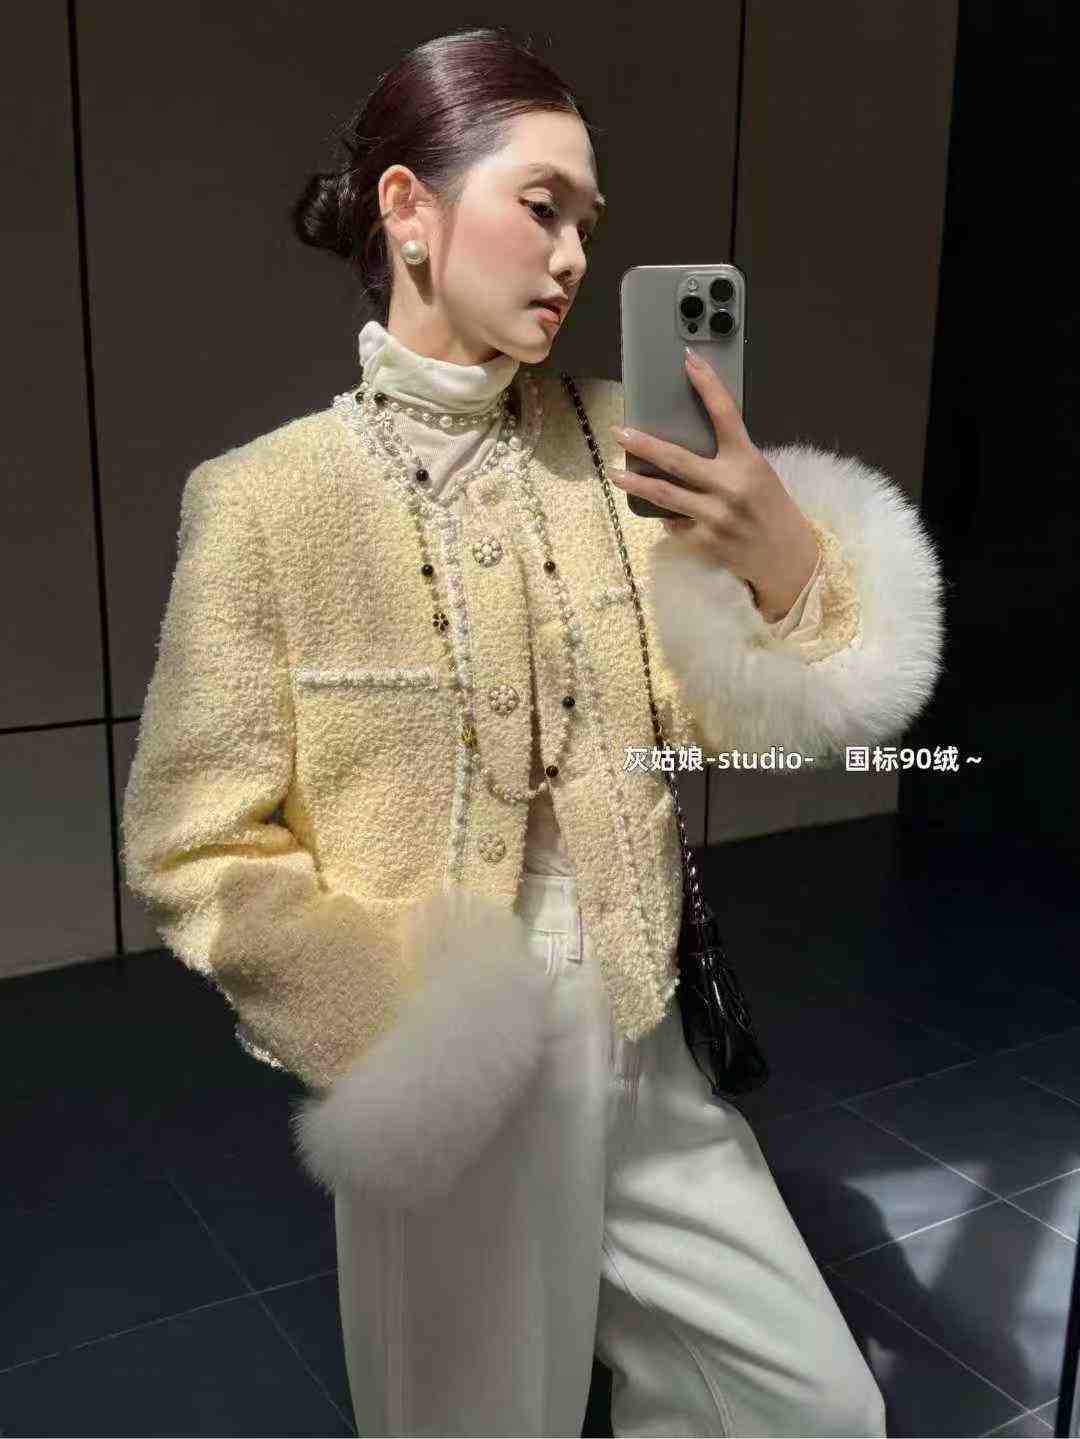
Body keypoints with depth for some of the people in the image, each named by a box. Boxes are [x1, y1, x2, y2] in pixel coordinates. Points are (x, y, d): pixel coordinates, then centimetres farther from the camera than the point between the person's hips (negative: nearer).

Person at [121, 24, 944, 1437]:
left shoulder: (612, 437, -2)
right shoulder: (267, 496, -15)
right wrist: (421, 1030, -18)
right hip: (445, 1091, -4)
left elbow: (730, 721, 0)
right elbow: (196, 852, -11)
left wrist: (787, 559, -20)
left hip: (643, 1059, 4)